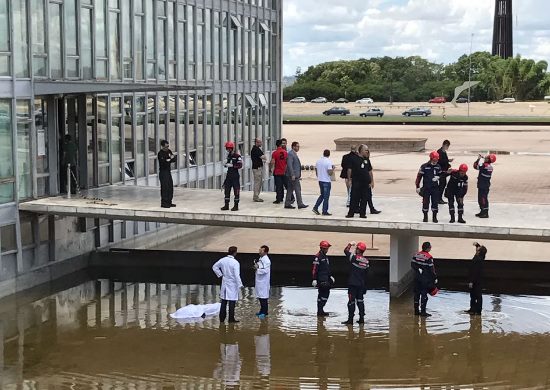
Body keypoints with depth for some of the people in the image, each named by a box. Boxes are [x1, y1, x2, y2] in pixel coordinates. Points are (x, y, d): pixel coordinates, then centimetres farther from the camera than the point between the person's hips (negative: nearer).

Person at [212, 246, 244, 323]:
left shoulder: (223, 260, -2)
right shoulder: (235, 263, -20)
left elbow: (214, 267, 9)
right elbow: (237, 275, -20)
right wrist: (240, 285, -11)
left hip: (225, 283, 6)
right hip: (232, 284, -6)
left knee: (223, 302, 13)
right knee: (232, 302, 2)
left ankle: (222, 318, 17)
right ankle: (231, 319, 5)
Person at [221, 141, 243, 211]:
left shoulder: (237, 156, -11)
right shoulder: (228, 156, 13)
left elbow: (240, 165, -18)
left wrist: (232, 165, -24)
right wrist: (226, 164, 5)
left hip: (235, 175, -7)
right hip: (229, 174, 7)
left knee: (236, 191, -1)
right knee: (227, 190, 8)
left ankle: (236, 206, 6)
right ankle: (226, 205, 15)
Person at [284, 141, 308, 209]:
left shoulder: (294, 154, 18)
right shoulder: (290, 154, -14)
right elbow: (289, 165, -20)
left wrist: (299, 175, 21)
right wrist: (292, 175, -24)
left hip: (295, 175, 10)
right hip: (293, 175, -10)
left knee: (290, 190, 10)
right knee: (298, 189, -7)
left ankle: (287, 204, 12)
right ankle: (300, 204, -5)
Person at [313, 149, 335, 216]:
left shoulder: (318, 161, 5)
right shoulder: (329, 162, -15)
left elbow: (316, 171, 12)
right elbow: (330, 173, -19)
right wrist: (333, 168, -1)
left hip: (320, 180, 6)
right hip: (326, 181, -6)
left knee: (322, 195, 20)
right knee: (326, 196, 2)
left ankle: (315, 207, 10)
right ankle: (325, 211, 4)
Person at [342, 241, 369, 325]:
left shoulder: (354, 257, -13)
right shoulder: (366, 261, 5)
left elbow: (346, 251, 0)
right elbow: (366, 274, 11)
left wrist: (350, 244, 17)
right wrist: (365, 286, 17)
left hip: (353, 284, -6)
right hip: (361, 285, 6)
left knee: (351, 301, -3)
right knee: (360, 301, 13)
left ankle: (350, 319, -3)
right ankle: (361, 318, 13)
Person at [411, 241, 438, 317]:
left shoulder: (416, 255, 4)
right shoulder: (429, 257, -16)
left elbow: (412, 264, 4)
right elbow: (431, 269, -14)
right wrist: (435, 278, -5)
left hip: (417, 277, 6)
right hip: (425, 279, -6)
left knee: (417, 293, 12)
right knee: (424, 294, -1)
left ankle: (416, 311, 18)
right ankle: (423, 312, 1)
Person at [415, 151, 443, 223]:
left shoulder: (438, 167, 3)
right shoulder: (424, 166, -8)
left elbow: (440, 175, 18)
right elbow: (419, 176, -5)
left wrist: (438, 177, -7)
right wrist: (417, 186, -6)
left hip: (435, 188, 3)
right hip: (426, 188, -3)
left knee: (435, 202, 3)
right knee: (425, 203, 3)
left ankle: (434, 217, 15)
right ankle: (425, 216, 17)